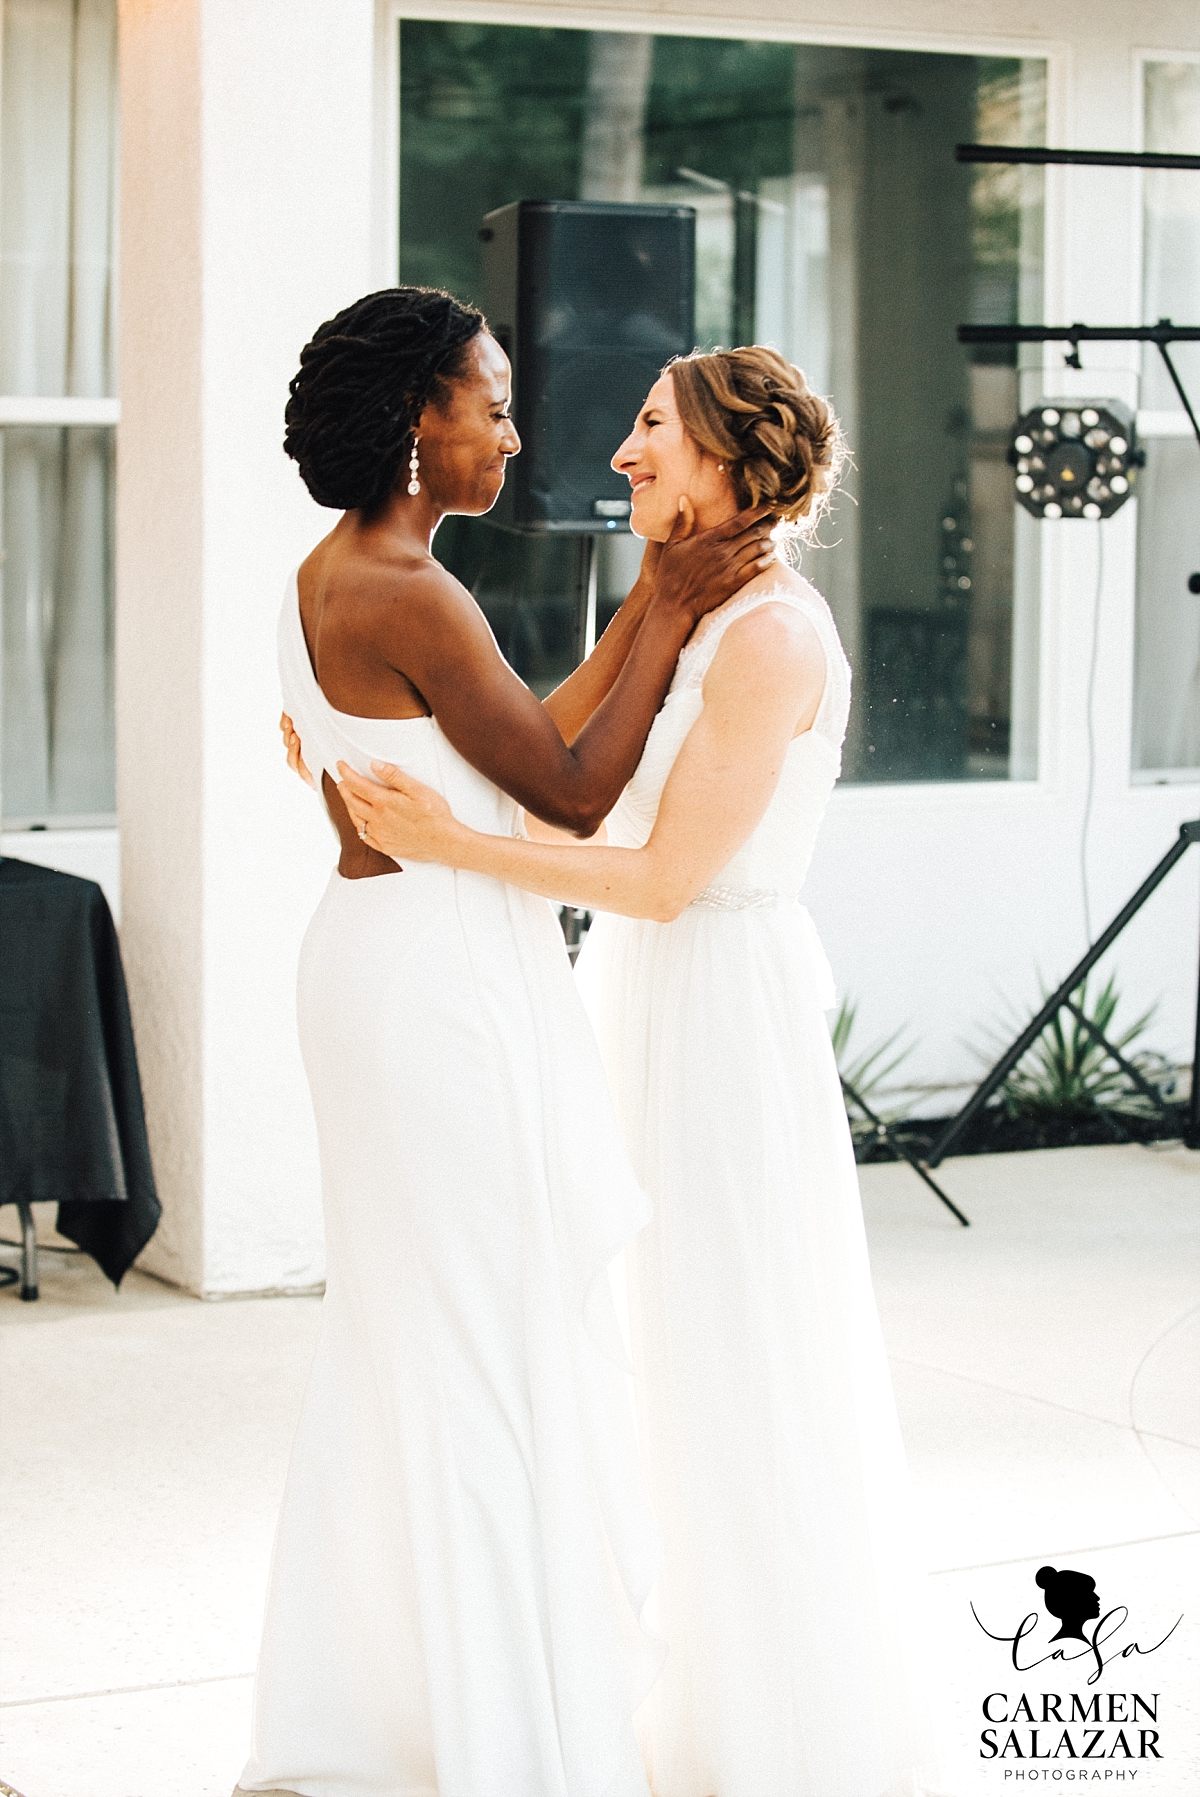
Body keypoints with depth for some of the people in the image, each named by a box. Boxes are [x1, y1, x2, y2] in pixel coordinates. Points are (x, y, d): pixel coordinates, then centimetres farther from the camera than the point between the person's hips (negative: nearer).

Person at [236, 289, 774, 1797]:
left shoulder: (329, 580, 11)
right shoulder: (412, 600, -19)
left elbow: (520, 748, 12)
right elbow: (576, 796, -15)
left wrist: (646, 607, 11)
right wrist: (672, 613, -9)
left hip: (379, 952, 10)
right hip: (448, 976, -10)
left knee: (398, 1335, 17)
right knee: (480, 1339, -1)